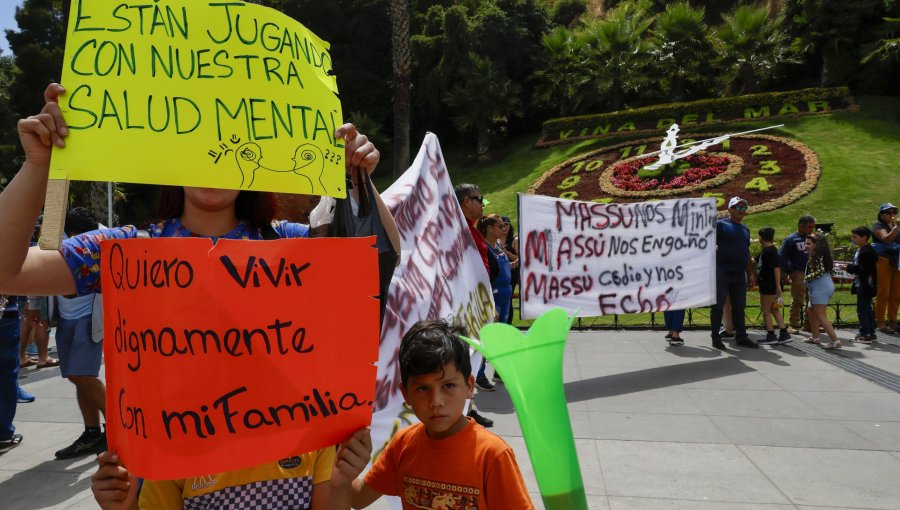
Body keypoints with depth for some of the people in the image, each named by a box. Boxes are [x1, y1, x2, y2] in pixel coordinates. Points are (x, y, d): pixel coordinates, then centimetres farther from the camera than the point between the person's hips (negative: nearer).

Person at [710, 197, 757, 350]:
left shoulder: (745, 229, 18)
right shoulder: (721, 224, -2)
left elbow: (746, 253, 22)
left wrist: (750, 274, 18)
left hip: (739, 274, 6)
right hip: (722, 272, -6)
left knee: (739, 307, 10)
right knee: (718, 306, -1)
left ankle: (741, 337, 18)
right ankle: (716, 338, 5)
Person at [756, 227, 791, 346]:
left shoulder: (769, 251, -17)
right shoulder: (770, 250, 13)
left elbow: (776, 268, -22)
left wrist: (778, 285, -23)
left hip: (768, 286, -10)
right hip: (768, 285, 10)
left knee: (766, 311, -1)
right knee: (774, 310, 13)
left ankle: (771, 335, 4)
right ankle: (784, 334, 15)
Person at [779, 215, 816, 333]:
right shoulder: (791, 239, -4)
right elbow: (781, 256, -6)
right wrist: (790, 272, -10)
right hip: (799, 274, -5)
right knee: (797, 300, -4)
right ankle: (794, 325, 4)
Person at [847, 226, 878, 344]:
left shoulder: (867, 251, -19)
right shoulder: (859, 250, 13)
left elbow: (863, 270, -25)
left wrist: (849, 267, -20)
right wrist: (849, 267, 5)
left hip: (865, 286, -11)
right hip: (861, 285, 11)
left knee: (862, 309, -6)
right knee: (867, 309, 16)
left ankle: (865, 334, 0)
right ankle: (870, 333, 25)